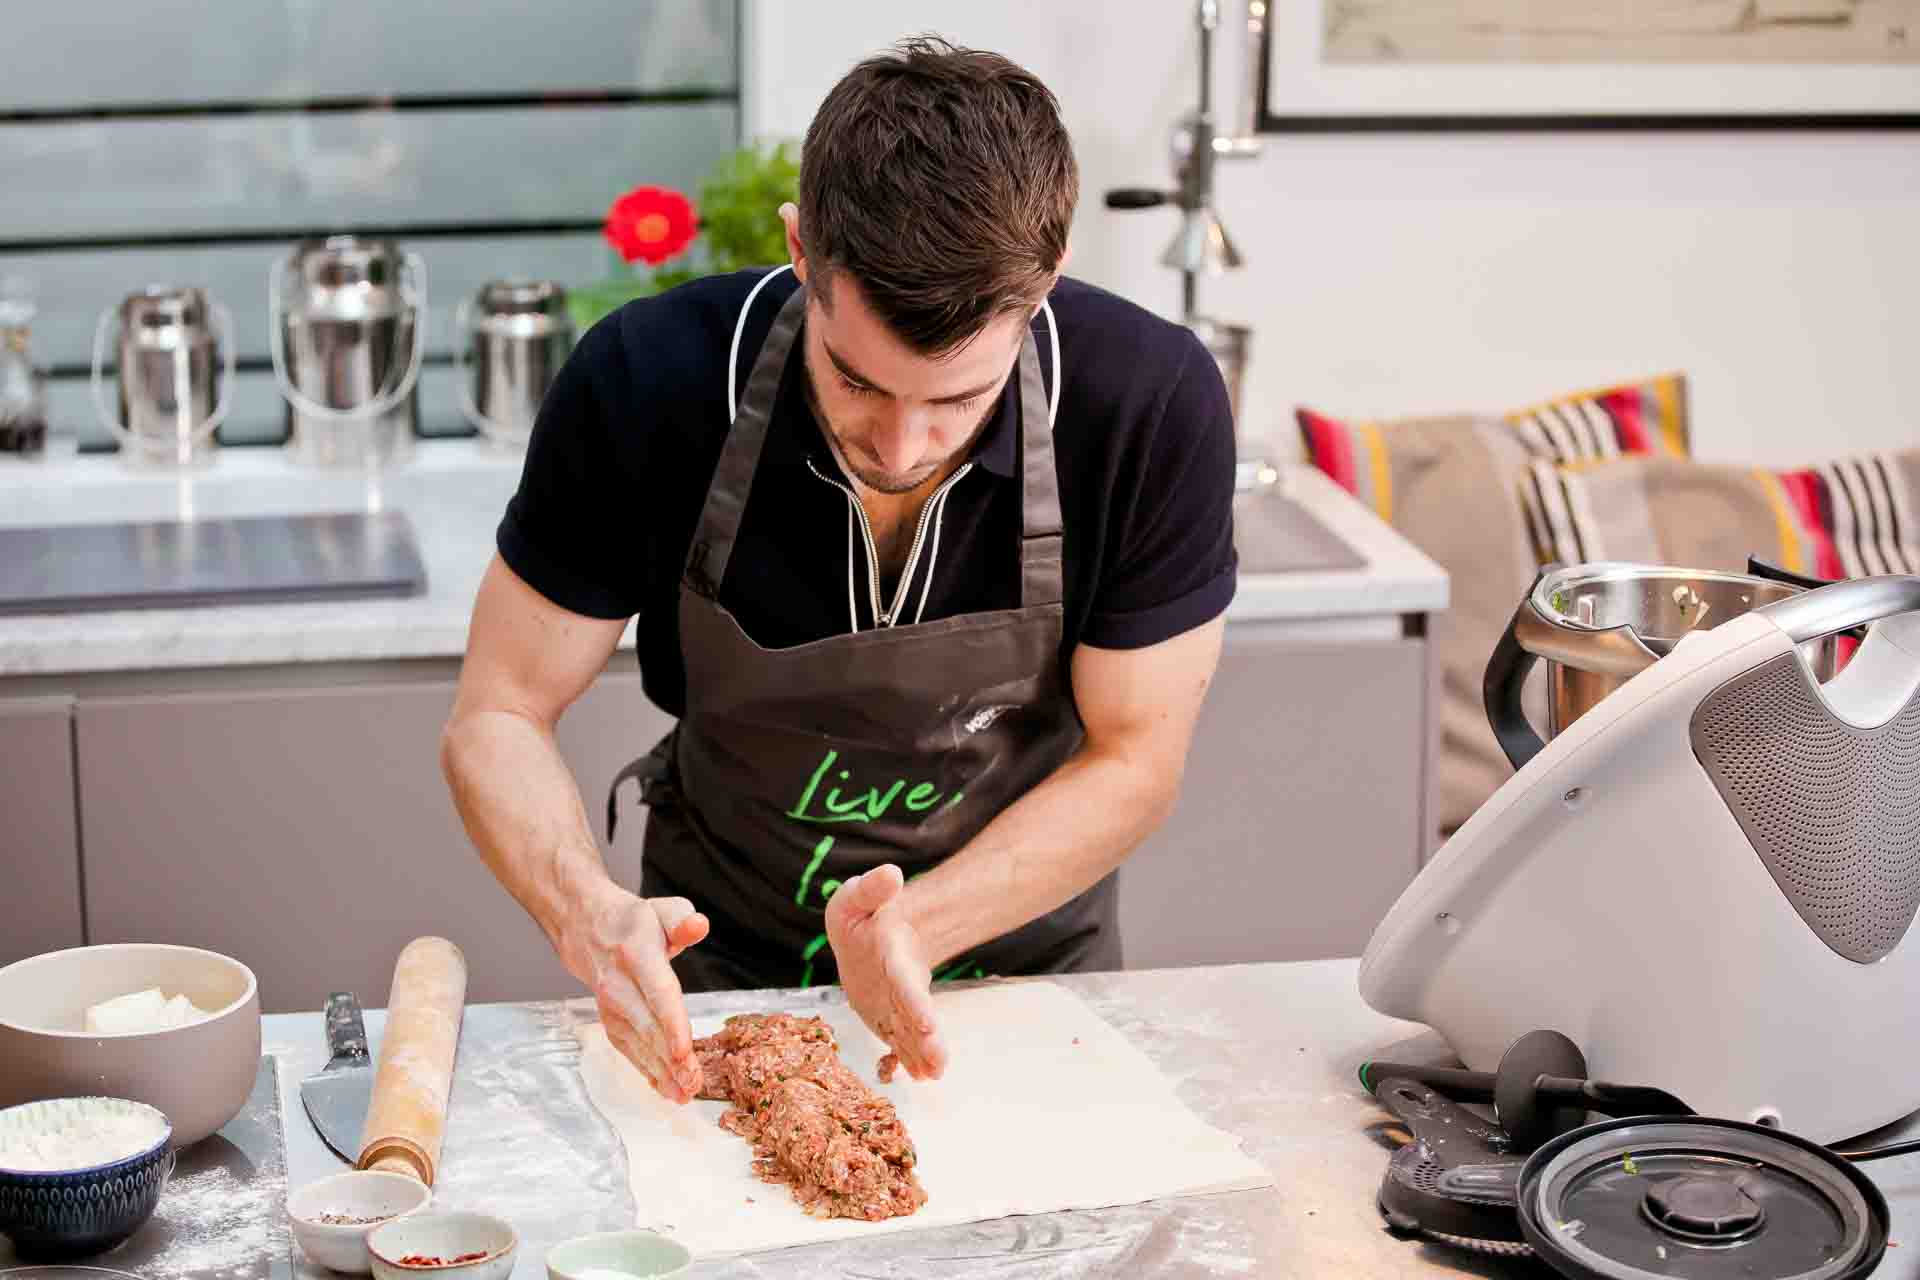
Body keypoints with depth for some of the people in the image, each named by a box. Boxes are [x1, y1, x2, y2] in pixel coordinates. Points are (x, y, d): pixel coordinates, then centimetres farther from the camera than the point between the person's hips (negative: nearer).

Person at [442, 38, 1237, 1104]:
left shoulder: (1153, 406, -22)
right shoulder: (645, 384, -22)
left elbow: (1133, 761, -12)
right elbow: (496, 718, -12)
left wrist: (918, 928, -28)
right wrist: (590, 915, -33)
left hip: (1025, 956, 1)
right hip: (717, 972, 0)